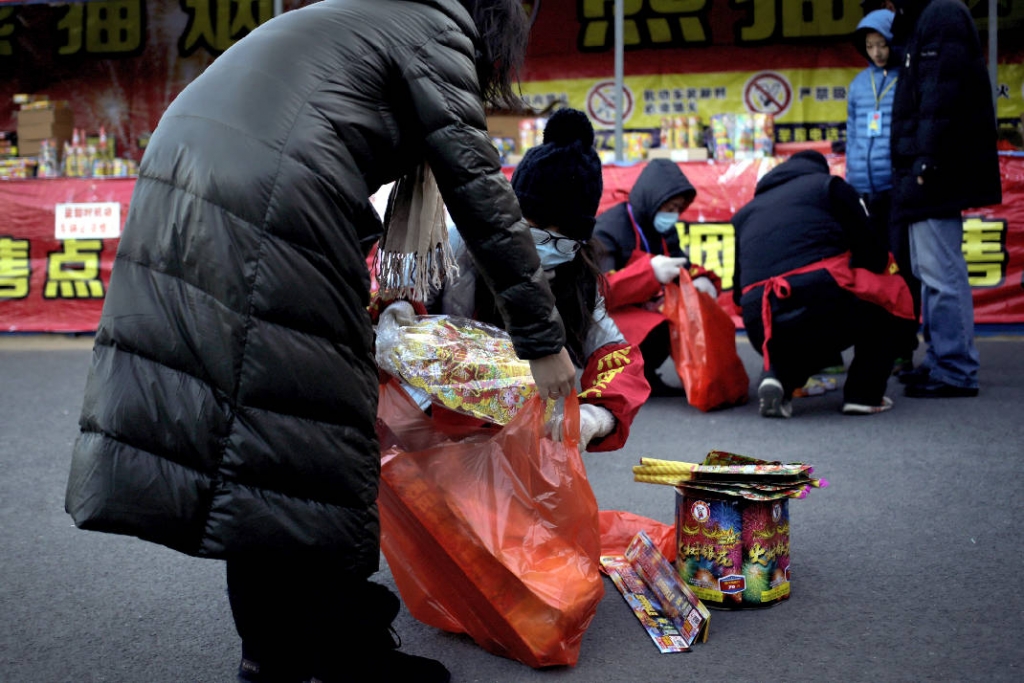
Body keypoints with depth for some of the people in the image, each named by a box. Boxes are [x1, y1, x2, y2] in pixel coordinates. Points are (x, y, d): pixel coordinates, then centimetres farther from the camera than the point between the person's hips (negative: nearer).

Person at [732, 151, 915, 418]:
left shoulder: (745, 212, 26)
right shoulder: (829, 185, 16)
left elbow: (741, 291, 23)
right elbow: (873, 253, 12)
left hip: (762, 330, 4)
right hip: (826, 311, -4)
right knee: (880, 305, 27)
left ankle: (777, 375, 8)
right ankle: (864, 395, 18)